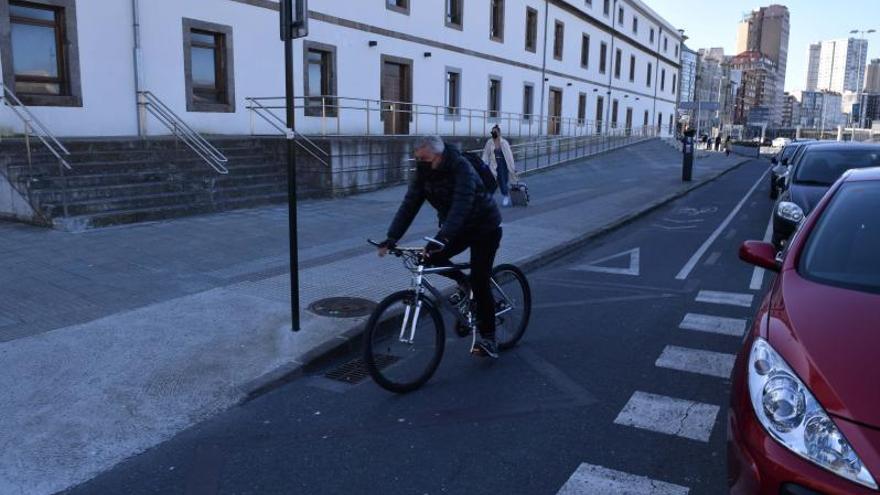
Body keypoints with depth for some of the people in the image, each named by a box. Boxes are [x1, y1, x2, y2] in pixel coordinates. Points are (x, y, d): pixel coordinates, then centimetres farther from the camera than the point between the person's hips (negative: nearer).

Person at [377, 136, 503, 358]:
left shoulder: (461, 168, -28)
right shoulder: (423, 171, -10)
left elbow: (461, 206, -39)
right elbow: (410, 204, -13)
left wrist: (441, 238, -50)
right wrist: (392, 238, -23)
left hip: (485, 228, -6)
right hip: (458, 228, 6)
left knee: (480, 283, -10)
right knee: (430, 256, -17)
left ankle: (488, 339, 4)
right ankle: (463, 282, 10)